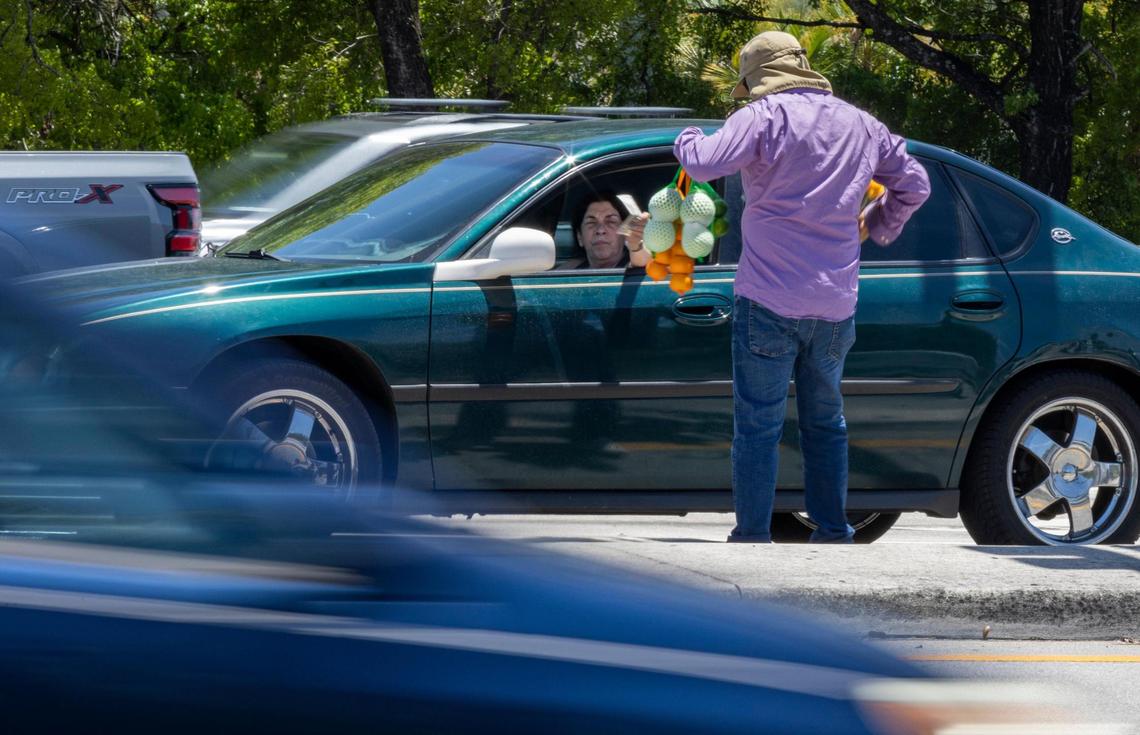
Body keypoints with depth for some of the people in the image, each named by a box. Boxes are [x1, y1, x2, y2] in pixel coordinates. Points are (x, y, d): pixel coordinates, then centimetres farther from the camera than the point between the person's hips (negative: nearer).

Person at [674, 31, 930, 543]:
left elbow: (705, 164, -19)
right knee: (825, 421, 17)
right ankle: (833, 531, 16)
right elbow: (914, 184, 20)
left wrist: (686, 140, 3)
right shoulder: (861, 125, 12)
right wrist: (876, 225, 34)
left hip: (769, 302, -5)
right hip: (835, 304, 5)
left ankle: (752, 536, -3)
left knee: (757, 424, -1)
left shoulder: (763, 117, -6)